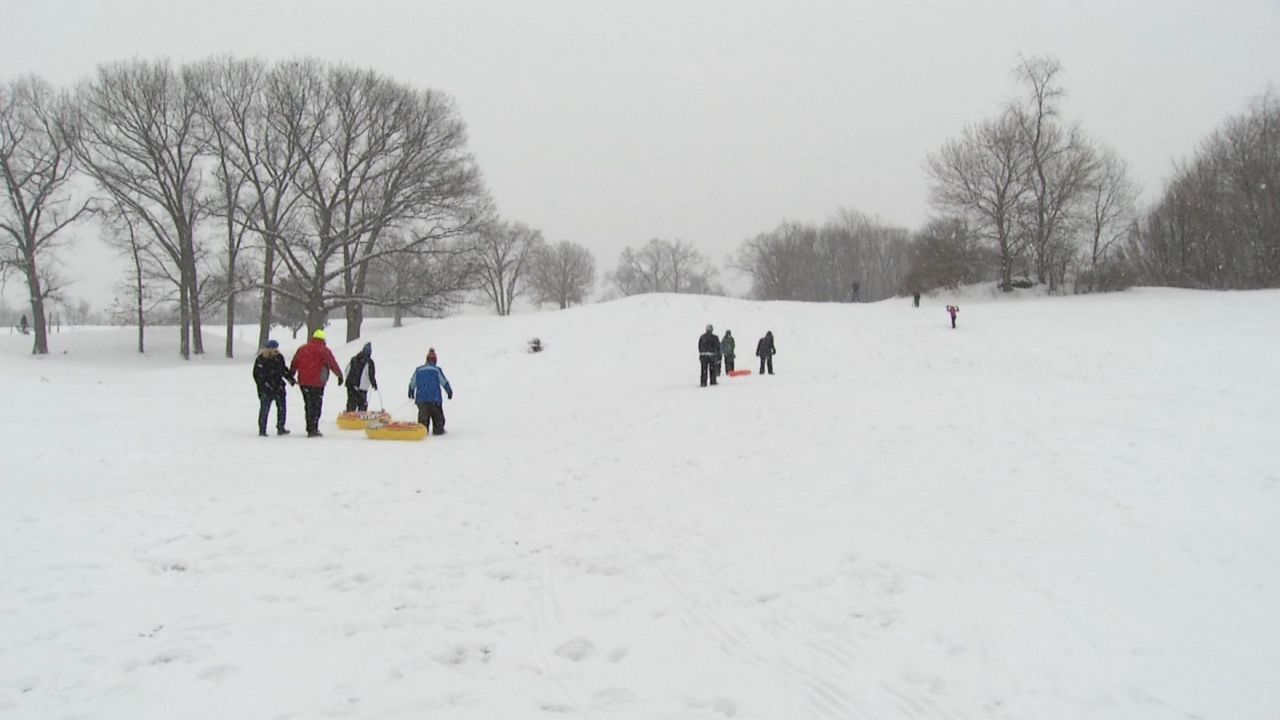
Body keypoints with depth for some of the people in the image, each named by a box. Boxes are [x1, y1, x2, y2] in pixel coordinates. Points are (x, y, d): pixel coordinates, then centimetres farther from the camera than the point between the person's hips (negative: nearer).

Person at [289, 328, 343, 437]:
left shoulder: (302, 349, 11)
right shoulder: (324, 350, -6)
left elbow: (294, 364, 17)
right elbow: (333, 364, -5)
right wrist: (340, 375, 5)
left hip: (303, 382, 5)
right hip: (317, 383, -5)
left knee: (309, 405, 15)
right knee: (316, 405, -1)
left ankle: (311, 428, 20)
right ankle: (313, 429, -6)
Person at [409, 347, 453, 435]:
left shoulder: (418, 370, 7)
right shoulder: (437, 370, -3)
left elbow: (412, 383, 17)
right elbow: (444, 382, 1)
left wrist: (411, 392, 34)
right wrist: (449, 392, 14)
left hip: (421, 399, 3)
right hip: (434, 398, -3)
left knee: (423, 415, 12)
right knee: (437, 415, 9)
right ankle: (438, 429, 7)